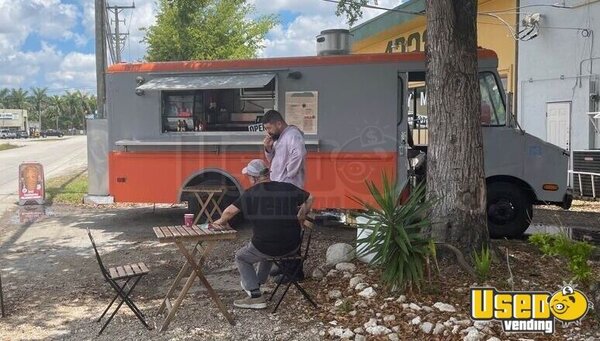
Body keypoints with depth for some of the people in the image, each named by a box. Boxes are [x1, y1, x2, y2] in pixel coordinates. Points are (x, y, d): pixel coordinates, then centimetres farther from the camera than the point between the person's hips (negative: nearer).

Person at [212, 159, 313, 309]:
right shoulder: (289, 188, 3)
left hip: (265, 248, -5)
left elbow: (230, 211, -3)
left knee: (241, 258, 22)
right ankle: (257, 283, 48)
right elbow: (309, 198, 11)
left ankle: (255, 296, 10)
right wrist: (300, 218, 19)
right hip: (293, 247, 5)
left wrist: (221, 221, 17)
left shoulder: (251, 194, -6)